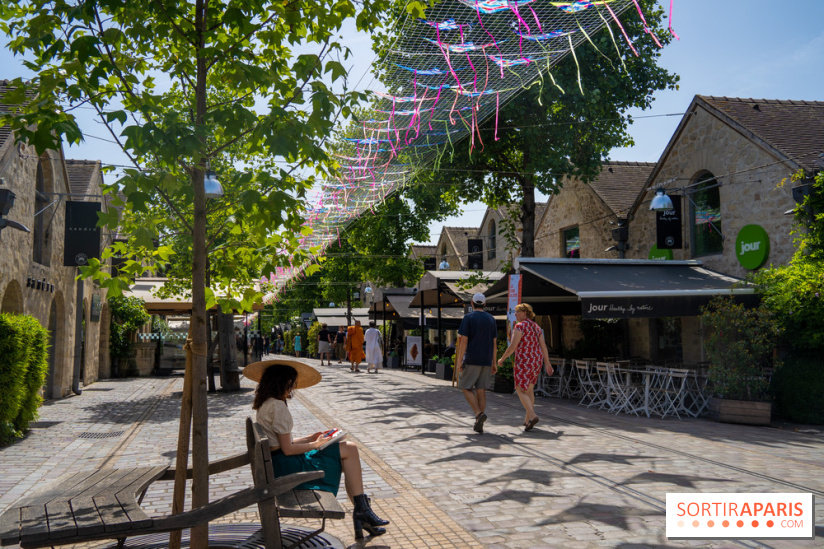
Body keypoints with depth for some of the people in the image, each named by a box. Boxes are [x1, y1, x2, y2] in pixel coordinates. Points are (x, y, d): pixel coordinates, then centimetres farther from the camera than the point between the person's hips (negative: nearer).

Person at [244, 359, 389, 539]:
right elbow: (288, 449, -20)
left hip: (279, 465, 10)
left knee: (347, 456, 10)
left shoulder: (264, 404, 12)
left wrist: (309, 438, 12)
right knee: (349, 450, -7)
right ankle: (361, 511, 2)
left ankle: (361, 513, 10)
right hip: (286, 466, -10)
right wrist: (315, 444, -5)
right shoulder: (277, 406, -20)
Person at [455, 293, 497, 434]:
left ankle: (479, 414, -15)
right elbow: (494, 342, 9)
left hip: (471, 360, -5)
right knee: (481, 390, 7)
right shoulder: (491, 319, 9)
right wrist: (494, 363, 12)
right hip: (486, 361, 5)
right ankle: (479, 426, 7)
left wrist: (459, 361, -10)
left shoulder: (468, 318, -6)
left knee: (466, 388, 6)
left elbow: (463, 341, -12)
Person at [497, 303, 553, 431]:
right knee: (529, 389, 18)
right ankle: (527, 419, 21)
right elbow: (543, 346, 10)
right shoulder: (536, 327, 12)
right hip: (537, 360, 8)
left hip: (524, 361, -8)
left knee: (520, 390, -4)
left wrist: (502, 359, -5)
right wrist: (547, 364, 12)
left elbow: (513, 346, -16)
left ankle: (532, 416, -22)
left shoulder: (520, 326, -11)